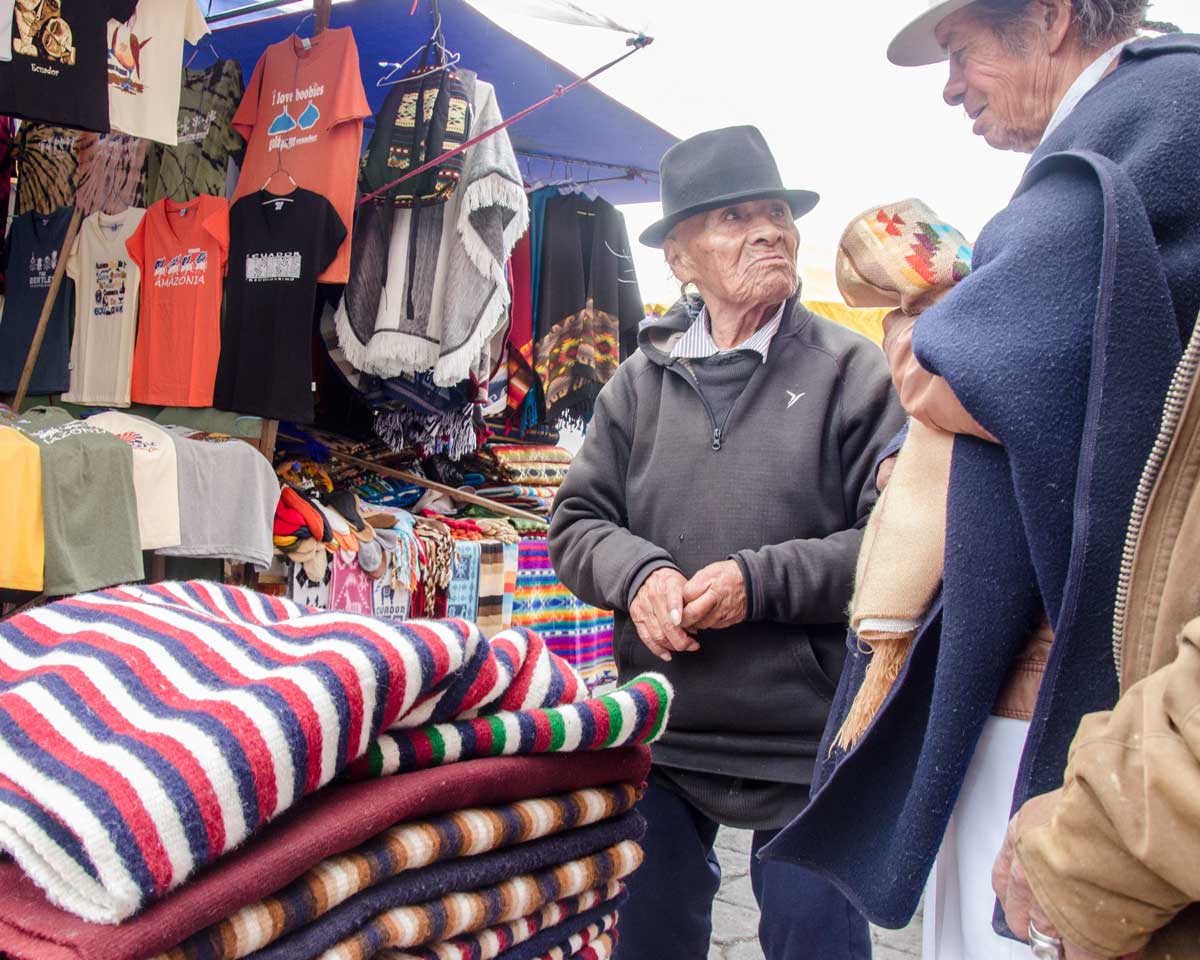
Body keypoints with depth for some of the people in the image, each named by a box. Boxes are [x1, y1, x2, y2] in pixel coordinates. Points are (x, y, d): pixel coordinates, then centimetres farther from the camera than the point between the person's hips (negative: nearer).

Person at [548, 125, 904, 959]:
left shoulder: (854, 373, -5)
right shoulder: (642, 380, 6)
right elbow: (579, 520, 8)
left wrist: (760, 582, -19)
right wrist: (638, 574, -12)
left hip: (807, 743, -3)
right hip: (657, 736, 4)